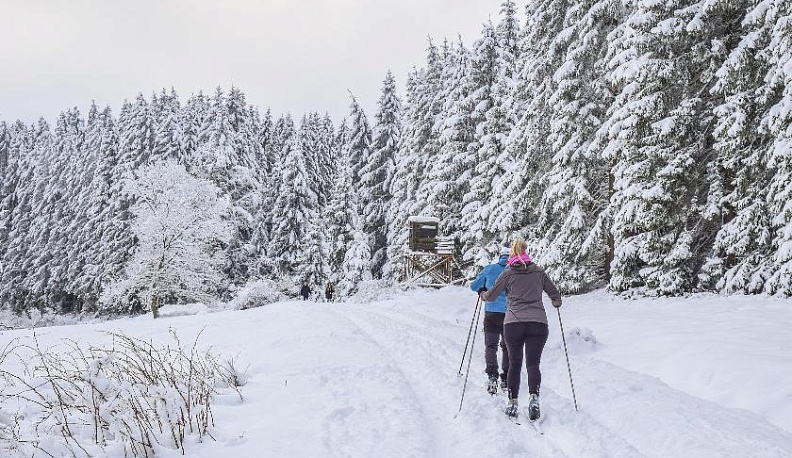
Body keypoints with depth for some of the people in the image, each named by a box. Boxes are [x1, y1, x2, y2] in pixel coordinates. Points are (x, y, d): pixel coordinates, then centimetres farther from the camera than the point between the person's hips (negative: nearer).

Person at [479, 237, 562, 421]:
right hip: (538, 323, 1)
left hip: (513, 323, -1)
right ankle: (534, 398, -22)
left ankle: (512, 403, 10)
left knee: (514, 364, 11)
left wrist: (482, 293, 31)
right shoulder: (539, 272, 10)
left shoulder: (508, 273, 5)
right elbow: (555, 295, 18)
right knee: (533, 363, 0)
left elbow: (490, 296, 9)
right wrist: (556, 303, 41)